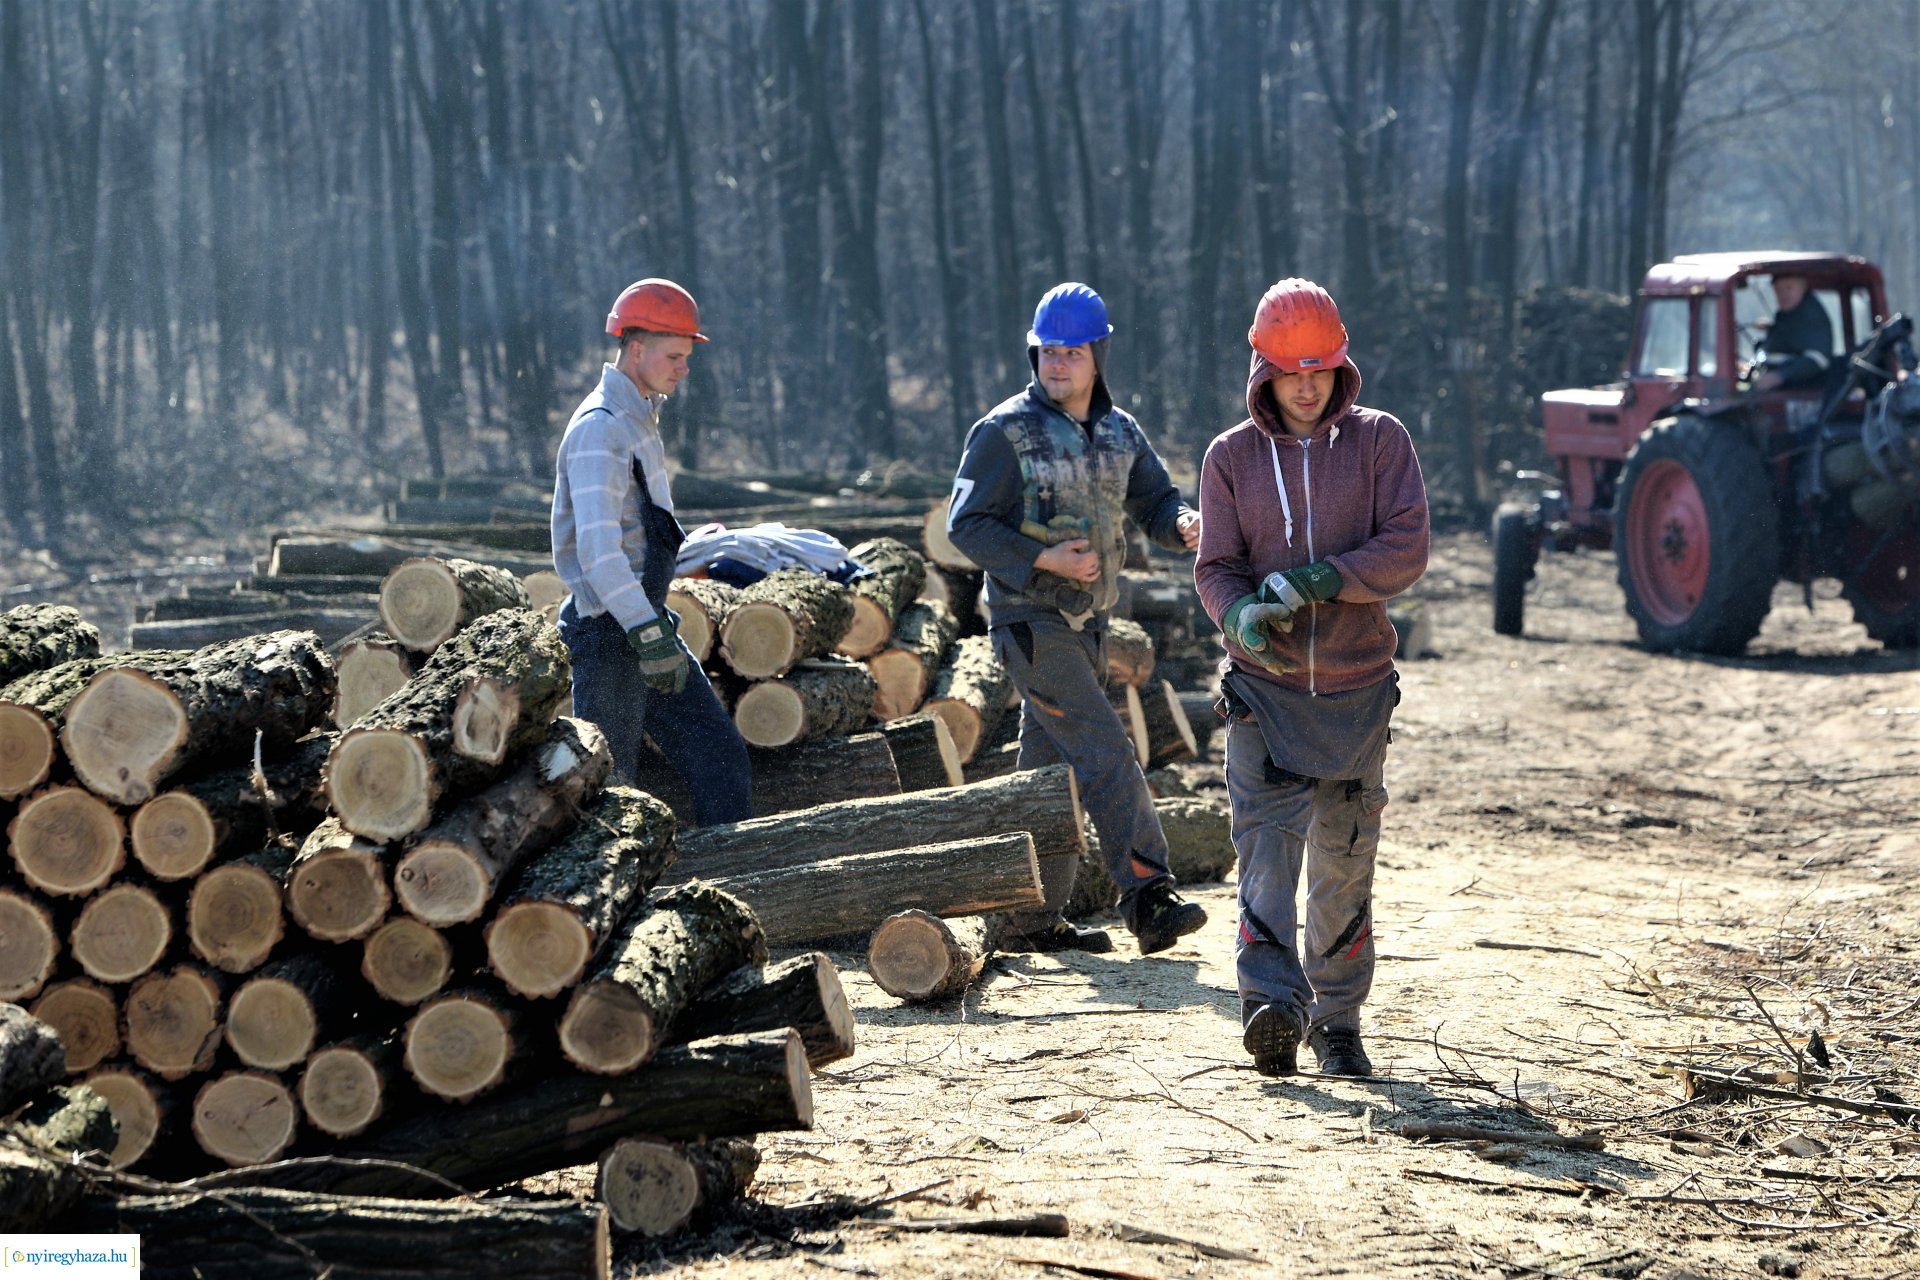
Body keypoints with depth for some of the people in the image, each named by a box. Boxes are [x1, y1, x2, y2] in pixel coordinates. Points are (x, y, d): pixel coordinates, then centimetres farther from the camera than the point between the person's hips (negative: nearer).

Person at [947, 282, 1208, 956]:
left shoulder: (1119, 432, 10)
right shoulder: (1005, 431, -9)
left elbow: (1154, 503, 10)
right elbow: (967, 525, -10)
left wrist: (1184, 524, -14)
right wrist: (1044, 559, -21)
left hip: (1087, 622, 7)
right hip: (1031, 622, -7)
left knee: (1052, 773, 11)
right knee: (1106, 754, -16)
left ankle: (1032, 921, 17)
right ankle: (1148, 899, -20)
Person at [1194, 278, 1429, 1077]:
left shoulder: (1380, 441, 1)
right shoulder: (1231, 457, 4)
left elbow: (1406, 550, -8)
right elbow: (1215, 567, 1)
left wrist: (1313, 580, -21)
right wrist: (1243, 616, -22)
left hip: (1356, 687, 1)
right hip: (1264, 685, -1)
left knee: (1345, 862, 8)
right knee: (1267, 841, -15)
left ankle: (1338, 1019, 18)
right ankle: (1273, 1009, -25)